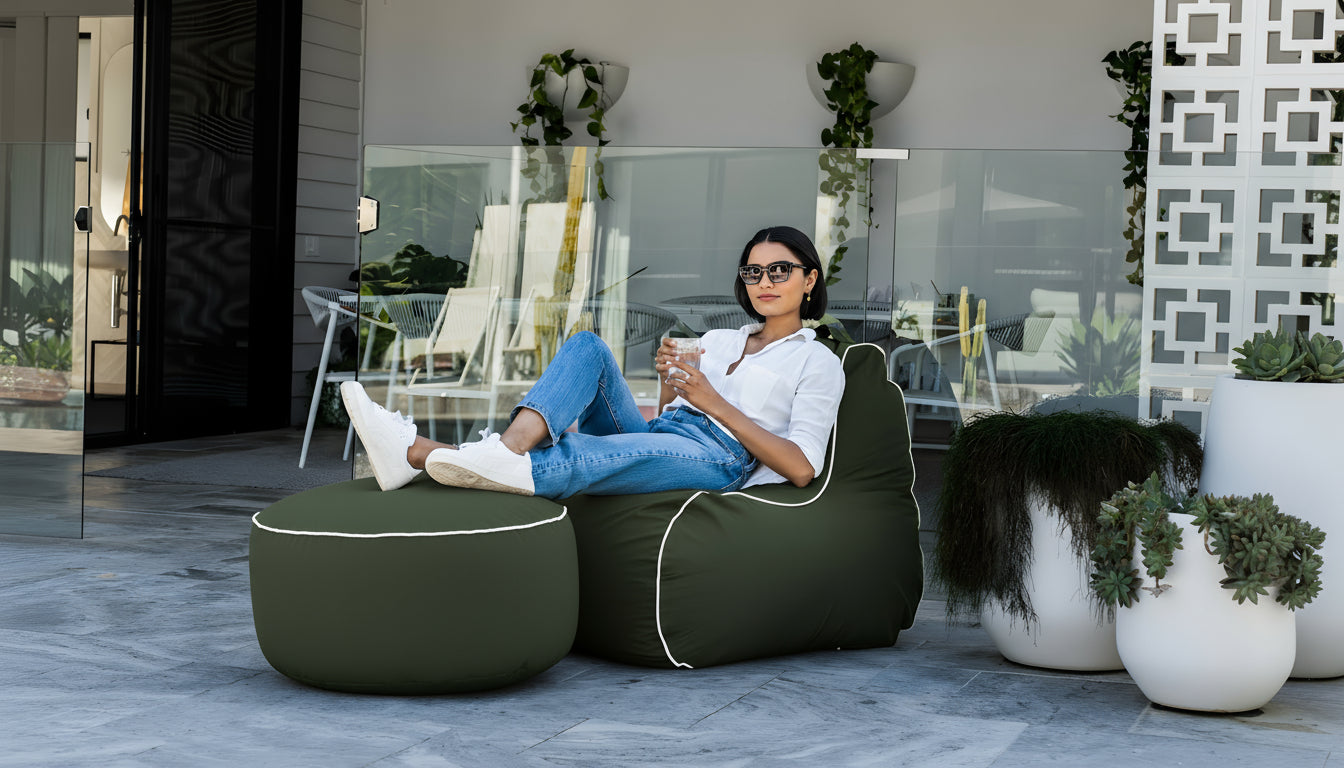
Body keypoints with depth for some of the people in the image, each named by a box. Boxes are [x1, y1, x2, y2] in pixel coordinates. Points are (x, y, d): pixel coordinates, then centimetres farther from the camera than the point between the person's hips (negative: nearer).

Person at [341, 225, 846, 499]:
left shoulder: (818, 361, 11)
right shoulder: (717, 340, 30)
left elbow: (802, 468, -3)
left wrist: (716, 404, -7)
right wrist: (668, 383, 4)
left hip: (716, 455, -6)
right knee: (587, 346, -18)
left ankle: (420, 454, -57)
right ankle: (510, 446, -46)